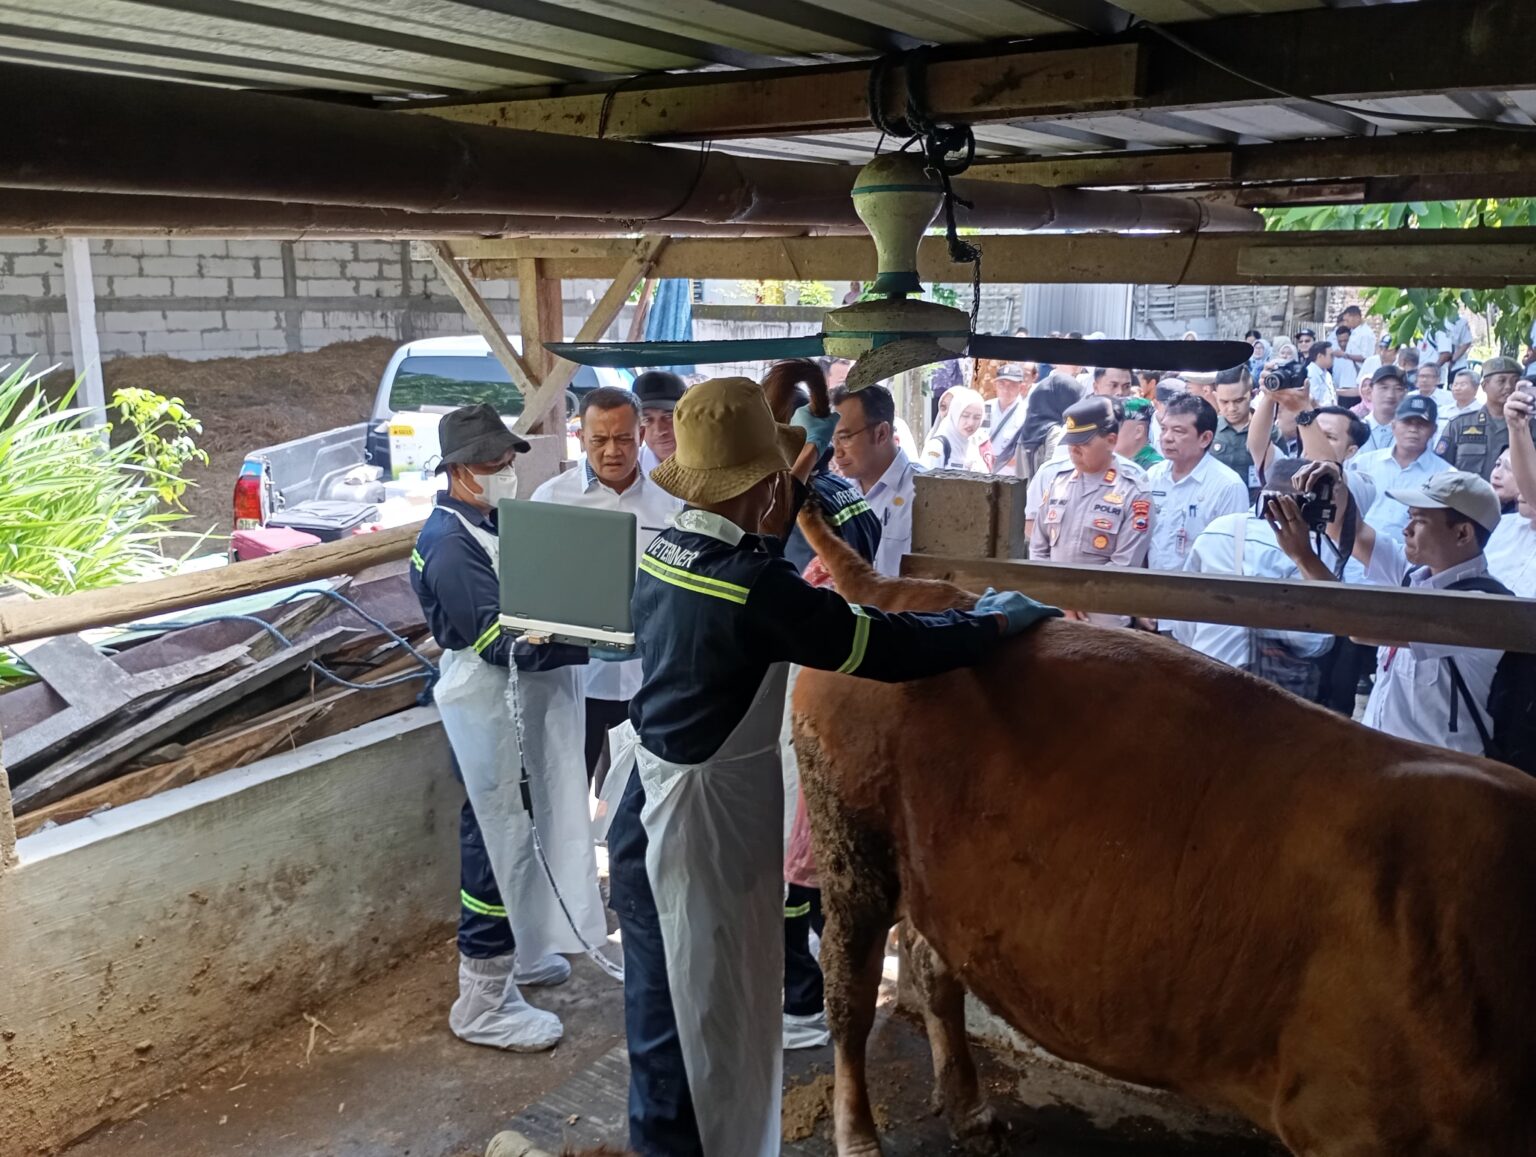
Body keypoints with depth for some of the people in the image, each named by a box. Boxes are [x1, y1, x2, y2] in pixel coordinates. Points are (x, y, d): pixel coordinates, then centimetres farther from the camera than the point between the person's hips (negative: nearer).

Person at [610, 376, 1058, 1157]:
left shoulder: (664, 551, -1)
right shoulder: (755, 586, -26)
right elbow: (881, 647, -21)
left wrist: (805, 460, 29)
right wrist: (995, 623, -6)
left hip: (653, 808, 9)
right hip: (704, 823, -9)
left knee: (666, 1005, 25)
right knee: (706, 1019, 10)